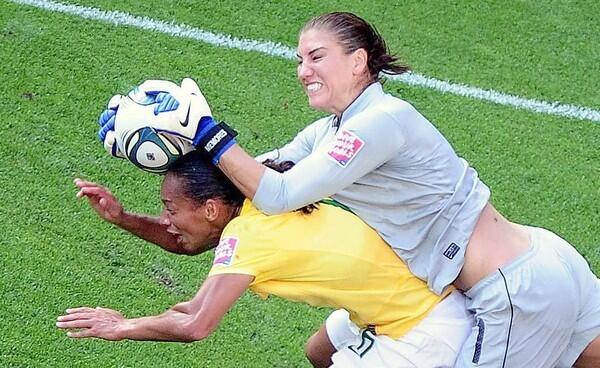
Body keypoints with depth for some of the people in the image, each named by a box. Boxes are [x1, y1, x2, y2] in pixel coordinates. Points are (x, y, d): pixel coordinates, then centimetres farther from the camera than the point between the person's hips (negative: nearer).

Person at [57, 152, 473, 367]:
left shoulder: (246, 234, -22)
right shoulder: (256, 204, 2)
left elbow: (195, 324, -29)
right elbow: (185, 243, 17)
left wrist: (122, 327, -14)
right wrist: (123, 218, 3)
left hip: (422, 334, -9)